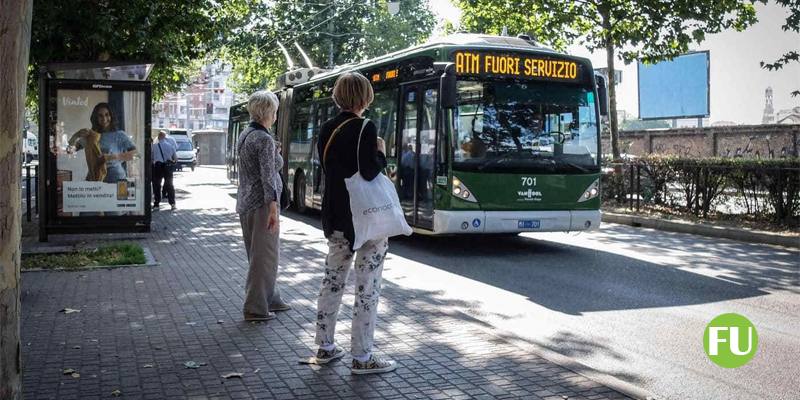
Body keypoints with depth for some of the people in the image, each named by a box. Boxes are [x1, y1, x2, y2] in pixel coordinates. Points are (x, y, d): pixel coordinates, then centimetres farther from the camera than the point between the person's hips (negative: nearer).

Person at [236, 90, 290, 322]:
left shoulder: (244, 135, 12)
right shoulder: (265, 139, -15)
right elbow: (267, 177, -20)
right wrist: (273, 208, -22)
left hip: (245, 202, 9)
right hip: (262, 203, -9)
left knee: (259, 255, 18)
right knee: (264, 257, 0)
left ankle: (270, 299, 30)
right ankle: (255, 309, 5)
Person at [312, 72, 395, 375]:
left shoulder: (326, 130, 6)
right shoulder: (365, 128, -14)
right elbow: (370, 172, -23)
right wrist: (382, 153, -5)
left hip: (334, 216, 7)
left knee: (332, 281, 16)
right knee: (367, 287, 0)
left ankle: (325, 347, 25)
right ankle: (362, 357, 5)